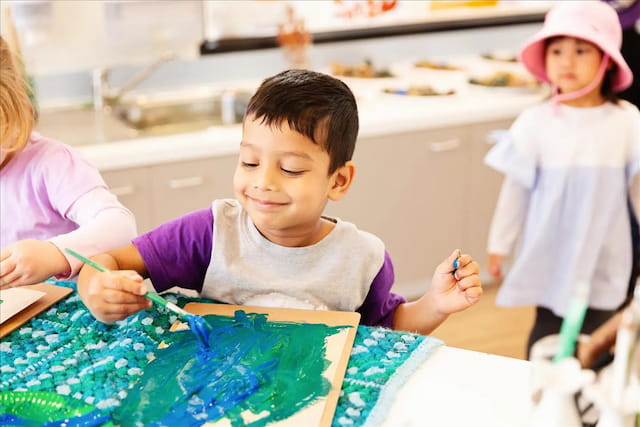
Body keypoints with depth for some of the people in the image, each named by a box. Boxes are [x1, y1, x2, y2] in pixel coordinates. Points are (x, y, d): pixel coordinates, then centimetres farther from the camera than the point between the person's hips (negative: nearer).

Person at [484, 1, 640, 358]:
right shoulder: (536, 123, -8)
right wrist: (499, 246, 6)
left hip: (603, 260, 1)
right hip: (550, 259, 0)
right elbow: (516, 189, 0)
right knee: (547, 338, 8)